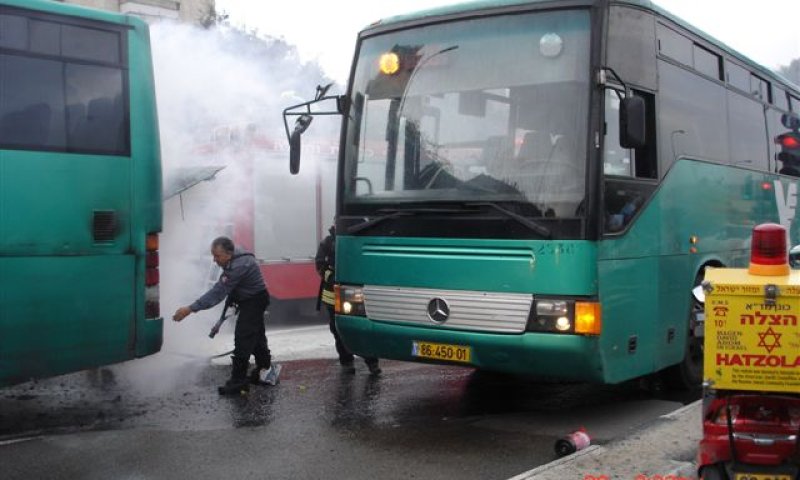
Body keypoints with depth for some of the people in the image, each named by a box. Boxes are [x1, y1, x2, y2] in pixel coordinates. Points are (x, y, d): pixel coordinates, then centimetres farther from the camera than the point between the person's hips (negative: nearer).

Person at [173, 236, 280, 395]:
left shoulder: (238, 267, -34)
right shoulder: (236, 255, -4)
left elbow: (218, 292, -35)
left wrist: (190, 309, -36)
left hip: (254, 301, -10)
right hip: (253, 300, 10)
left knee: (243, 339, -11)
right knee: (256, 336, 21)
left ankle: (238, 382, -8)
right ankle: (265, 369, 36)